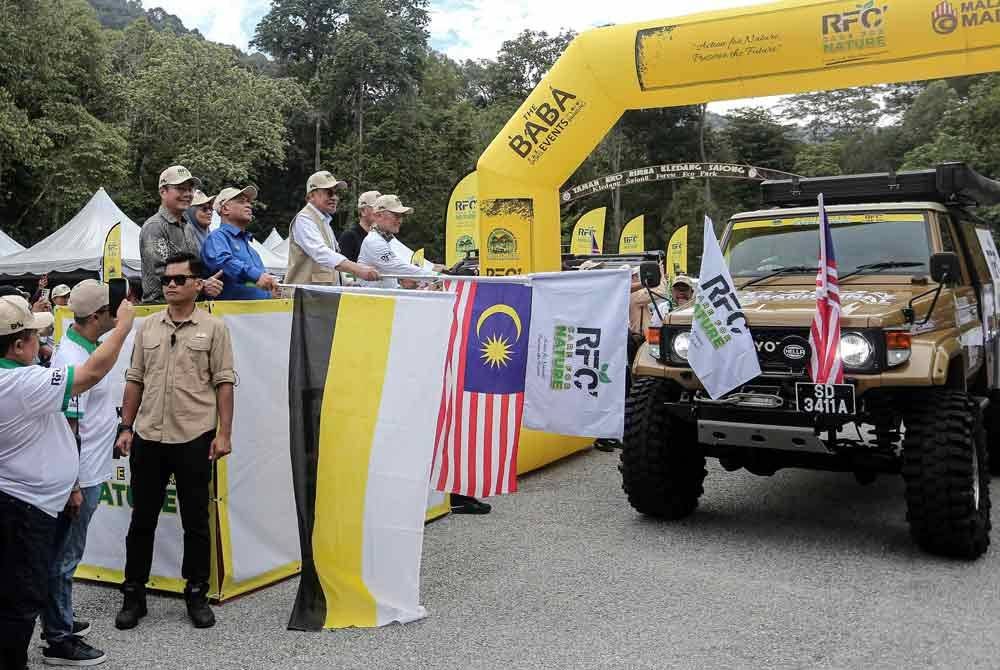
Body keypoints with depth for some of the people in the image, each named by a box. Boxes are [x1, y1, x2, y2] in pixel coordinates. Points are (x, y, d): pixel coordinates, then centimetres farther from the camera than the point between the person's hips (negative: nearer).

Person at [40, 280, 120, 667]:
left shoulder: (84, 346, 7)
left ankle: (59, 620, 34)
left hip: (88, 472, 10)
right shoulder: (74, 360, -23)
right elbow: (67, 428, -23)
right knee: (64, 557, 2)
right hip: (79, 477, -10)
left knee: (65, 554, 20)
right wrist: (72, 486, -21)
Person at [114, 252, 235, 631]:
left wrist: (223, 433, -9)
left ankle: (197, 593, 20)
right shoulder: (147, 328, 10)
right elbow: (135, 381, 12)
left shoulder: (213, 328, -1)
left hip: (194, 439, -3)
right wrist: (126, 428, 7)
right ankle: (134, 594, 23)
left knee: (195, 522, 7)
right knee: (142, 520, 11)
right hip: (148, 438, 4)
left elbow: (224, 383, -3)